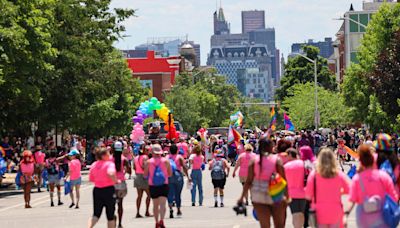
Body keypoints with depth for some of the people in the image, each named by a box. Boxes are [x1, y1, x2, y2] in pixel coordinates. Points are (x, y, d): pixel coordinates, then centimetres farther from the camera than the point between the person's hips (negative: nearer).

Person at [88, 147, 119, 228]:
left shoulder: (94, 165, 7)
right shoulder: (109, 164, -13)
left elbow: (91, 179, 13)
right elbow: (111, 173, -33)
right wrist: (116, 181, -17)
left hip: (97, 190, 5)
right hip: (108, 190, -5)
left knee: (96, 214, 7)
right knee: (110, 215, 8)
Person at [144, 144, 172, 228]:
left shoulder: (148, 162, -4)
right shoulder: (166, 161, -2)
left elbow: (145, 175, 0)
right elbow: (170, 174, 4)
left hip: (153, 185, 1)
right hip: (164, 185, -1)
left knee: (155, 205, 15)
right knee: (162, 204, -8)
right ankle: (161, 220, -27)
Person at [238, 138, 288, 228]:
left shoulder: (254, 160, -1)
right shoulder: (277, 160, -6)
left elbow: (249, 181, -3)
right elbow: (284, 178, -8)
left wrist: (242, 197, 3)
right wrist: (287, 195, -3)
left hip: (259, 196, 2)